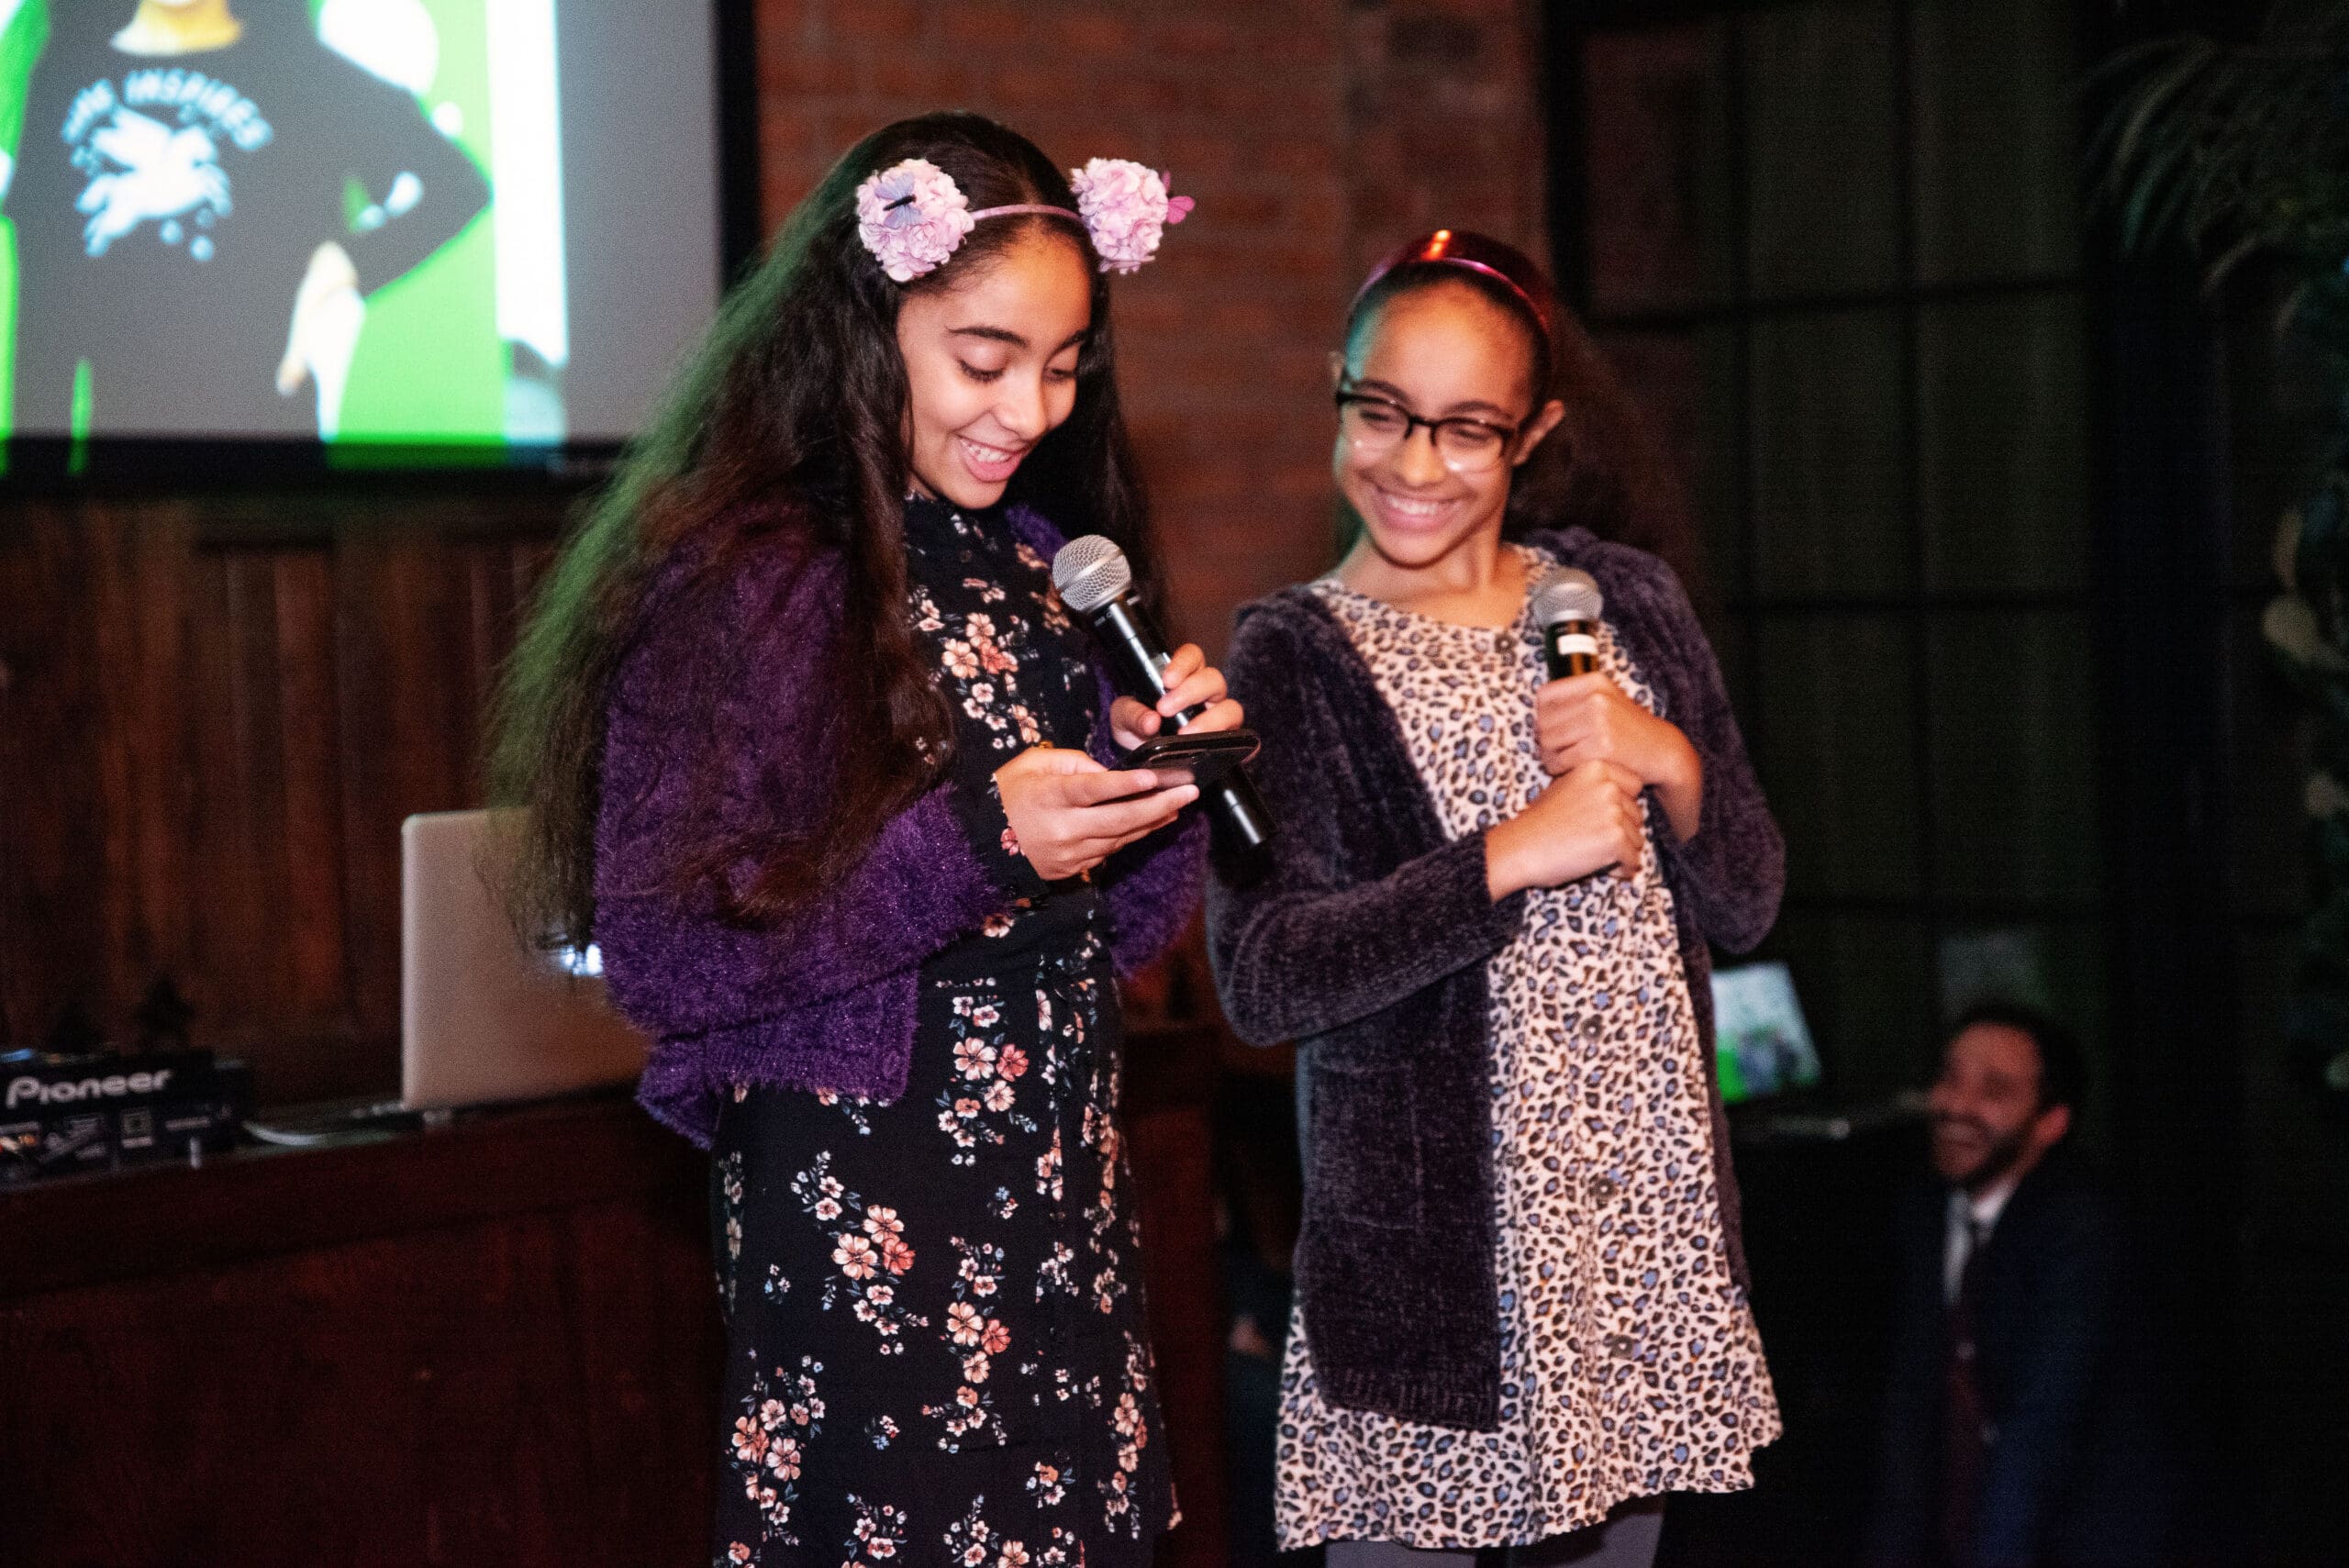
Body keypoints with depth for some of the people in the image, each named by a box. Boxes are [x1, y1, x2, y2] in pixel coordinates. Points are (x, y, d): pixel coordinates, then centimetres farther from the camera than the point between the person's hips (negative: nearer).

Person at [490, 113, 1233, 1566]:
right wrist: (973, 843, -23)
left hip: (1063, 1213, 7)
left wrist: (1158, 769, -5)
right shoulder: (745, 582, -12)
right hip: (866, 1226, -7)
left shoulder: (1032, 565, 10)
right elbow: (661, 946, -18)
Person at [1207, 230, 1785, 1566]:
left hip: (1648, 1212, 4)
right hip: (1429, 1241, -4)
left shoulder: (1626, 601, 8)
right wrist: (1509, 859, -21)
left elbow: (1746, 908, 9)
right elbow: (1262, 980, -14)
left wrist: (1668, 763, -10)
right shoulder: (1298, 657, -4)